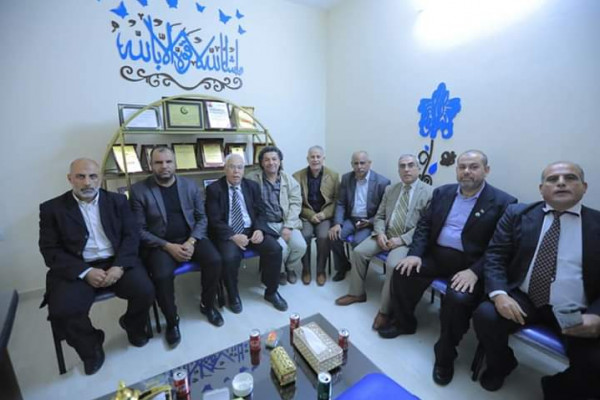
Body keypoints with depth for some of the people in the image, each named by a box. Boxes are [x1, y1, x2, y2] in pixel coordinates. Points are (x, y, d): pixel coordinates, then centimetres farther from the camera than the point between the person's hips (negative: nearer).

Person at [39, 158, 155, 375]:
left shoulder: (118, 201, 5)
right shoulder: (52, 208, 2)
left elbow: (131, 236, 1)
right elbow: (50, 250, -3)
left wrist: (119, 266, -15)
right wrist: (86, 272, -16)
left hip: (116, 262, 1)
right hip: (77, 269, 0)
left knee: (145, 291, -20)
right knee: (61, 310, -23)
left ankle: (133, 325, 15)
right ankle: (91, 346, 9)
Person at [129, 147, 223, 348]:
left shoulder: (190, 185, 4)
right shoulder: (139, 190, -3)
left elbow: (202, 217, 4)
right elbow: (139, 230, -5)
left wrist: (192, 241, -13)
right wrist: (168, 246, -17)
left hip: (191, 238, 2)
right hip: (159, 244, -2)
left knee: (214, 260, -22)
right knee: (162, 275, -29)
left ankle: (207, 305, 6)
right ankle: (172, 321, 1)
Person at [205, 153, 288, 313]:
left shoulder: (253, 186, 9)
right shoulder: (214, 189, -2)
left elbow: (261, 212, 7)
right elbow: (214, 220, -8)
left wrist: (259, 229, -13)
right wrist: (233, 236, -21)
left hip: (252, 229, 3)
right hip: (228, 232, -3)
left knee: (275, 249, -19)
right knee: (230, 257, -31)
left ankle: (271, 292, 5)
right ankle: (233, 295, 1)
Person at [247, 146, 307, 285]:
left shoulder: (289, 180, 5)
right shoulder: (252, 179, -2)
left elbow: (295, 203, 1)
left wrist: (288, 226, -10)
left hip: (286, 223, 3)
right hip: (266, 224, -2)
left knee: (300, 246, -18)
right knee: (281, 247, -24)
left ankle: (290, 268, 18)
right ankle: (279, 271, 12)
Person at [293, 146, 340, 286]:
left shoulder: (333, 176, 2)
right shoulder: (297, 176, 0)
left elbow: (337, 200, 3)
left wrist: (324, 214, -13)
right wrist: (311, 215, -14)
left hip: (325, 215, 0)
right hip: (305, 215, 0)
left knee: (324, 236, -26)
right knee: (304, 235, -26)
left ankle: (321, 270, -2)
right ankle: (306, 269, -2)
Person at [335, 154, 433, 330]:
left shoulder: (429, 192, -4)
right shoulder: (390, 189, 12)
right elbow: (379, 216, 12)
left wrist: (401, 239, -20)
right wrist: (380, 233, -9)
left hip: (409, 240, -5)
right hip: (386, 235, 6)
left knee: (393, 264, -30)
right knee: (358, 251, -10)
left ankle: (385, 310, -9)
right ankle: (357, 293, 9)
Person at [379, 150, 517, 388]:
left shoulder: (502, 203, -6)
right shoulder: (442, 193, 9)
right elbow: (424, 225, 8)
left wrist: (475, 271, -25)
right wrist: (415, 253, -7)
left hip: (470, 263, -4)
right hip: (436, 254, 5)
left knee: (458, 299, -29)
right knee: (402, 272, -12)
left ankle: (445, 355, 0)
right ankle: (404, 323, 16)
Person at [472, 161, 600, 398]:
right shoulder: (517, 214, 3)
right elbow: (495, 256, -1)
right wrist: (500, 294, -17)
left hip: (577, 312, 1)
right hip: (523, 299, 0)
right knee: (485, 315, -25)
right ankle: (501, 365, 11)